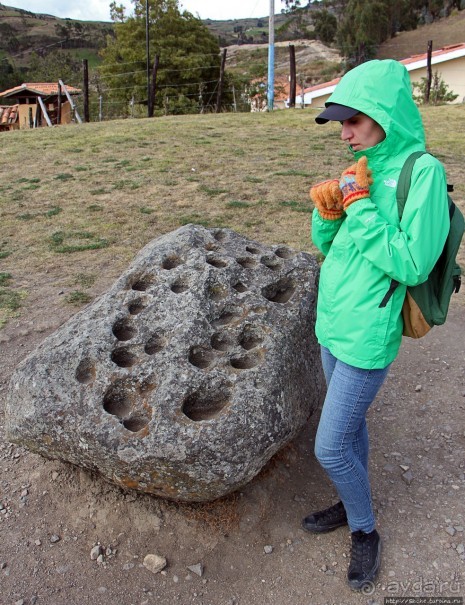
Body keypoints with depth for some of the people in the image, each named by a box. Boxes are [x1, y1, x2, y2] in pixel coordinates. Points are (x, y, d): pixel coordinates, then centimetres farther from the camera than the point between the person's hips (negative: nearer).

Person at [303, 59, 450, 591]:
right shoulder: (364, 168, 5)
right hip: (332, 325, 7)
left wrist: (359, 205, -21)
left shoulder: (422, 171, -17)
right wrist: (328, 210, -10)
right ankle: (355, 505, 44)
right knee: (350, 426, 22)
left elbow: (412, 264, -22)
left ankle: (365, 531, 27)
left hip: (367, 337, -7)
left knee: (329, 447, 1)